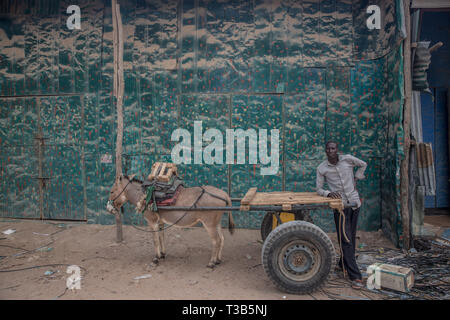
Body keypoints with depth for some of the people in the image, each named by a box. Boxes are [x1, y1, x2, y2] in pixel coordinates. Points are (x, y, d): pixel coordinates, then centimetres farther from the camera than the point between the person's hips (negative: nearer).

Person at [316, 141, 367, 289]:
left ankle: (343, 265, 31)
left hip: (354, 202, 3)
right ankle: (355, 276, -2)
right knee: (346, 240, -7)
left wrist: (356, 179, 13)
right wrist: (328, 193, -18)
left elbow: (363, 165, 18)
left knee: (352, 237, 12)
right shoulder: (321, 168, -4)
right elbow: (319, 189, 1)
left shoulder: (347, 159, -1)